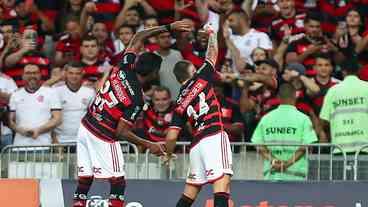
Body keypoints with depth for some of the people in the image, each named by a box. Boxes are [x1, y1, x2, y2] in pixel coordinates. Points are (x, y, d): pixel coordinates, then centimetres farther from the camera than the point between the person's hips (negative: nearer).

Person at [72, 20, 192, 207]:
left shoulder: (124, 69, -3)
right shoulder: (136, 100, -19)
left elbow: (138, 38, 10)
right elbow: (121, 132, -17)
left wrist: (168, 27, 11)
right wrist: (148, 145, -7)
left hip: (85, 128, 7)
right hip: (103, 138, -7)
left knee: (84, 181, 9)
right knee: (118, 184, 3)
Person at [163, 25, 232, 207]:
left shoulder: (180, 104, 16)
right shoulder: (200, 79, 8)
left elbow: (171, 137, 9)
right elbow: (212, 54, 20)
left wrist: (168, 154, 28)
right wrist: (211, 34, 39)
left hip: (197, 143, 5)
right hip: (215, 137, -5)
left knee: (191, 190, 18)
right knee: (221, 182, -18)